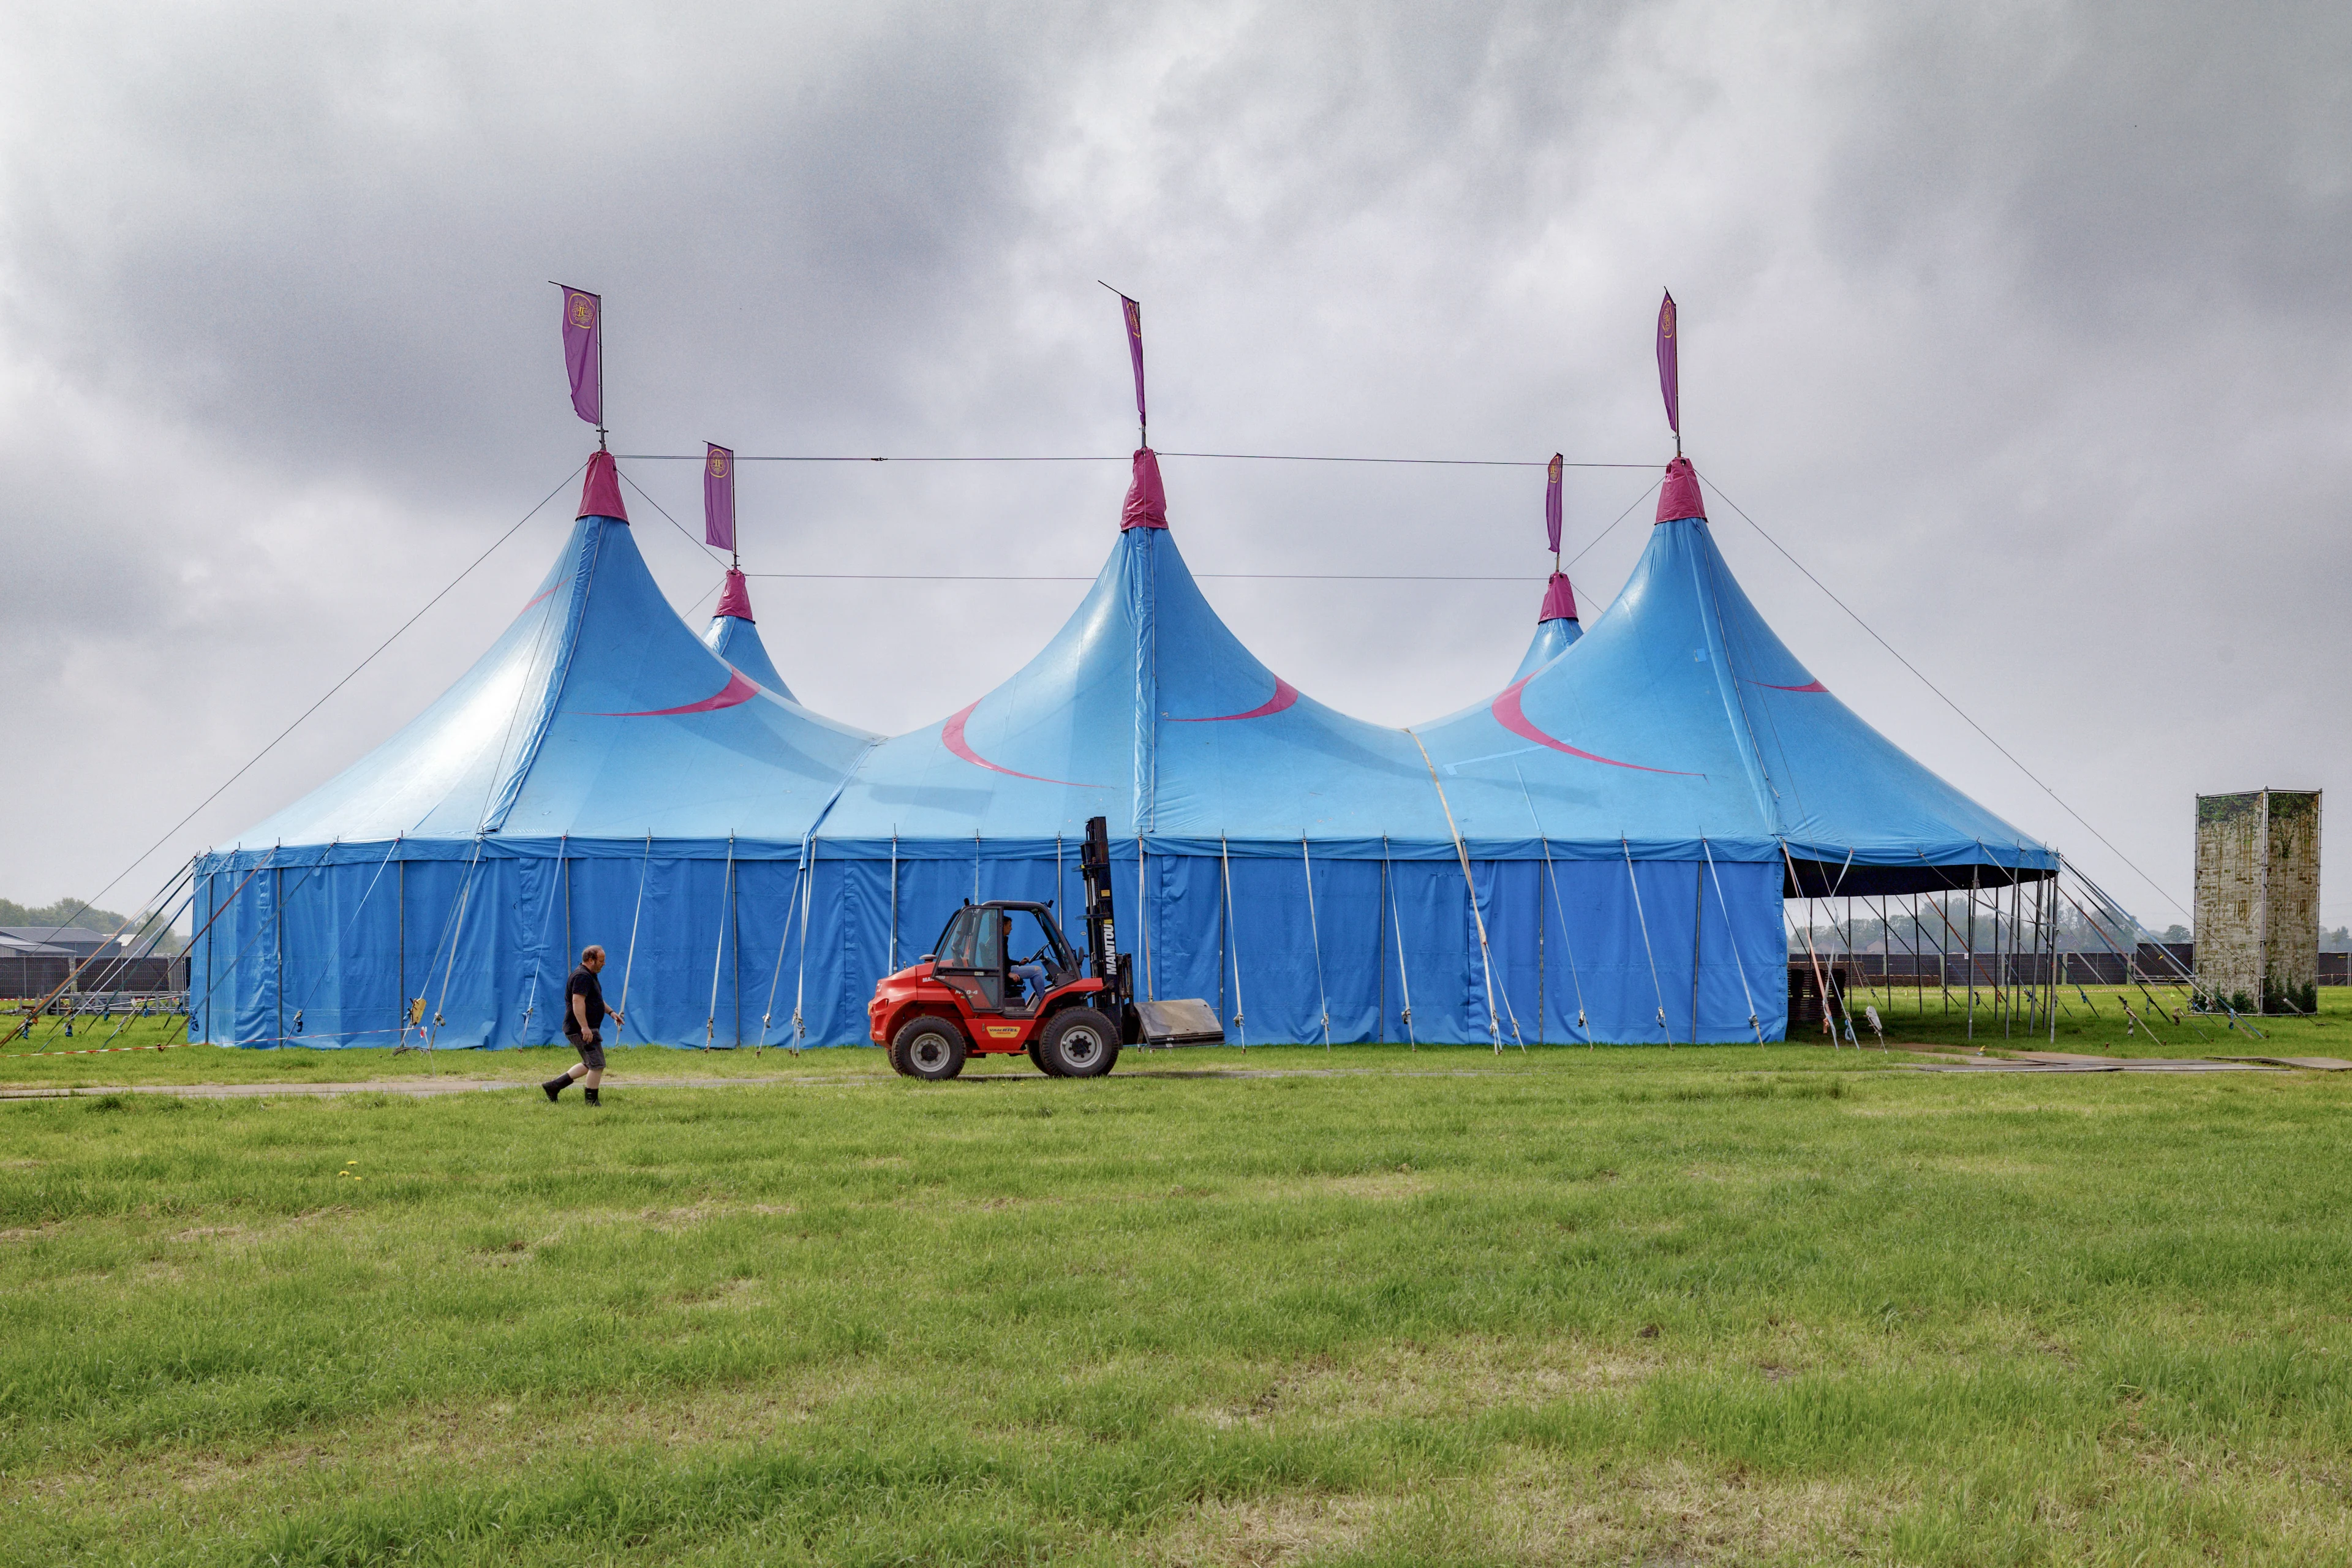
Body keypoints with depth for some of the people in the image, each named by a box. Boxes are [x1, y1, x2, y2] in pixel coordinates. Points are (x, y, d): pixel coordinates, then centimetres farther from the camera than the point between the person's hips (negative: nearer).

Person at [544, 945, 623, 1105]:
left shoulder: (589, 975, 18)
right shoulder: (582, 976, -17)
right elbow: (578, 1002, -27)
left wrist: (611, 1012, 27)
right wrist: (584, 1027, -32)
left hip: (584, 1030, 11)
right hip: (581, 1030, -11)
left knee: (589, 1065, 16)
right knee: (597, 1065, -7)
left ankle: (554, 1085, 18)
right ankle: (592, 1101, 0)